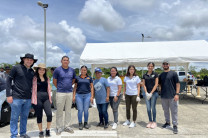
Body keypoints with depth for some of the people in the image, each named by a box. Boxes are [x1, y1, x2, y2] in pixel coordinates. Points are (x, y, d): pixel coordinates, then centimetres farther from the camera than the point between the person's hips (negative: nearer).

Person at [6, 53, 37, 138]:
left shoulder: (32, 71, 10)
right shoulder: (16, 68, -4)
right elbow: (8, 80, -4)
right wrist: (9, 95, -9)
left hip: (28, 99, 5)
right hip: (17, 98, -4)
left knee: (24, 117, 15)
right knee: (14, 118, 5)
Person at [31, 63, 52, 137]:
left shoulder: (47, 78, 14)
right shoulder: (34, 78, 2)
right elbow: (33, 89, -1)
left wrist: (50, 98, 13)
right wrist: (33, 99, -8)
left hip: (46, 98, 3)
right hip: (38, 98, -2)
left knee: (49, 114, -10)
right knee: (39, 116, 6)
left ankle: (48, 130, 12)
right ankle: (41, 131, 23)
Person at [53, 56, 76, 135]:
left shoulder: (72, 70, 7)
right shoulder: (57, 70, -3)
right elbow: (54, 81, 2)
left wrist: (69, 86, 12)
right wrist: (59, 87, 7)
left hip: (70, 93, 4)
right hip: (60, 93, -3)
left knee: (68, 110, 11)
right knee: (59, 111, 3)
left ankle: (67, 126, 23)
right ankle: (59, 127, 16)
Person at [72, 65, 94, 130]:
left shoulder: (89, 78, 7)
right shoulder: (77, 78, 7)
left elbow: (92, 87, 6)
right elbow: (75, 87, 9)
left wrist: (92, 96, -1)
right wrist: (74, 96, 1)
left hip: (87, 95, 0)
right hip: (79, 95, 0)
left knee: (86, 110, 5)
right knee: (80, 110, 1)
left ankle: (86, 123, 21)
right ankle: (80, 124, 14)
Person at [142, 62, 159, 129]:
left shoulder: (155, 74, 0)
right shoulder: (144, 75, 8)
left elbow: (156, 84, -5)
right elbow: (144, 85, 7)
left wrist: (151, 93, -10)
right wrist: (146, 93, -6)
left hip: (154, 93, -3)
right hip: (147, 93, 3)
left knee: (153, 107, 1)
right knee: (148, 108, 5)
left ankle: (154, 122, 14)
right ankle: (150, 121, 18)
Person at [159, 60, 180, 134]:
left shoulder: (173, 73, -2)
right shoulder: (161, 75, 11)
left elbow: (177, 84, -4)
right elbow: (159, 84, 19)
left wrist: (177, 94, -12)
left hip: (172, 96, -4)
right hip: (163, 96, 4)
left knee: (174, 111, 0)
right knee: (166, 110, 14)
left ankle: (175, 126, 9)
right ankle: (167, 123, 30)